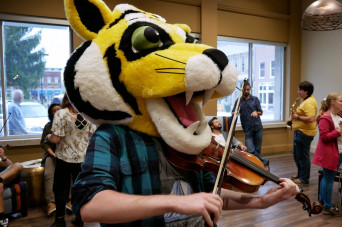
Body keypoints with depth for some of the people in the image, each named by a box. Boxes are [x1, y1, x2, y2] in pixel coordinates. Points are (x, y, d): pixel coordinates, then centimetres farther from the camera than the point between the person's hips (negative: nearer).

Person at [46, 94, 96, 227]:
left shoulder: (61, 114, -14)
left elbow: (55, 139, -18)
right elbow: (92, 136, 2)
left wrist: (48, 136, 4)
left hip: (65, 158, -3)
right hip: (83, 157, 4)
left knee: (60, 188, 13)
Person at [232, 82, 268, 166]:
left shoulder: (255, 99, 9)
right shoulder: (239, 101, 8)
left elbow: (261, 112, 8)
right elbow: (233, 112, -1)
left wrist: (256, 112, -15)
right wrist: (235, 113, -26)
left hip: (257, 128, 1)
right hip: (247, 129, 0)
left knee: (257, 150, 5)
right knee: (250, 150, -13)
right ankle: (264, 161, 3)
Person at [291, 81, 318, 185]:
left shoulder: (309, 102, -19)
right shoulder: (306, 100, 15)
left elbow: (310, 119, -29)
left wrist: (298, 117, -19)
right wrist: (296, 115, 11)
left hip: (304, 133, -11)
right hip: (300, 132, 11)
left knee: (303, 156, -1)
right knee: (297, 155, 19)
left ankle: (304, 178, 11)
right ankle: (300, 175, 31)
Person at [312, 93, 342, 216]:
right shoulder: (325, 118, -17)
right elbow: (324, 137, -21)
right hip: (329, 154, -9)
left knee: (327, 177, 18)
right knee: (329, 178, -1)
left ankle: (322, 200, 31)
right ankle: (328, 207, 10)